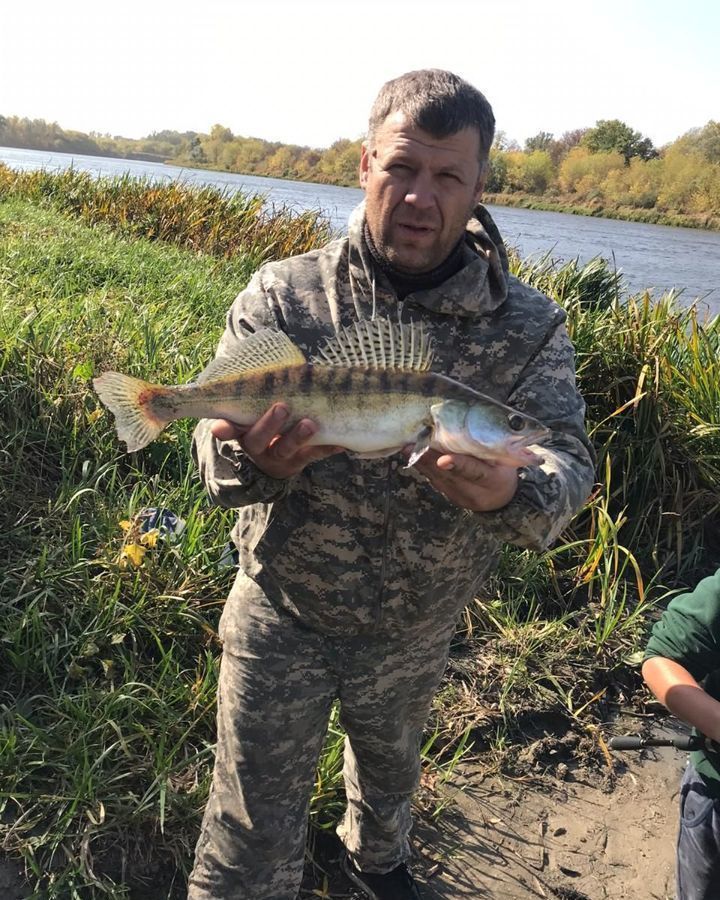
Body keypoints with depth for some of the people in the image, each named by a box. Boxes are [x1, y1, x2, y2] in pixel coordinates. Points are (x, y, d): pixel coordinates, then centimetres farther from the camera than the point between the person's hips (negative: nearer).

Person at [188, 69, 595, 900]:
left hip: (417, 630, 3)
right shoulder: (283, 295, -16)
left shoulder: (528, 326, -14)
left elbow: (568, 461, -21)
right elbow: (215, 446, -17)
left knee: (390, 767, 32)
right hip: (281, 614, -2)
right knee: (254, 831, 10)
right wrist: (257, 462, -42)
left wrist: (511, 492, -45)